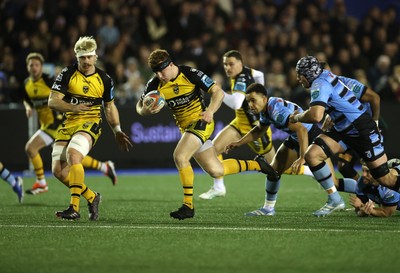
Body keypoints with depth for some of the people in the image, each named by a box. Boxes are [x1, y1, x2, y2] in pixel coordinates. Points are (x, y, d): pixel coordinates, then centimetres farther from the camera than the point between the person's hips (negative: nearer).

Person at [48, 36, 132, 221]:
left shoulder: (104, 79, 4)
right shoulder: (67, 74, -1)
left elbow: (110, 107, 19)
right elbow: (52, 101, -8)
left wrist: (117, 132, 15)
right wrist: (74, 107, -25)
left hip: (90, 124, -3)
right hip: (68, 125, 3)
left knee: (73, 154, -32)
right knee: (58, 170, -6)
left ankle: (74, 208, -32)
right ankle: (91, 197, 16)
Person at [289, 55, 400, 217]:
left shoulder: (320, 84, -20)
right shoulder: (327, 76, 7)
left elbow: (316, 116, -34)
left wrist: (297, 117, -15)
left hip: (362, 130, -9)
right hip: (343, 130, 9)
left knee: (385, 178, -5)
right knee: (312, 154, -8)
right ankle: (334, 200, -2)